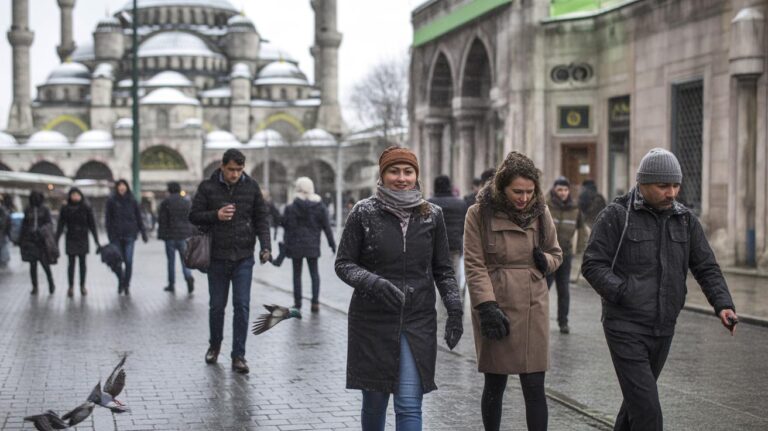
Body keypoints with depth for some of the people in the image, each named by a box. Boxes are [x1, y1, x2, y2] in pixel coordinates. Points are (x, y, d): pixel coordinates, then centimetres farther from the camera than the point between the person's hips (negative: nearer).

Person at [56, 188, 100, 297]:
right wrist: (55, 241, -4)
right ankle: (71, 287, 2)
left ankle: (82, 286, 15)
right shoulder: (65, 209, -1)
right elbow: (60, 226, 0)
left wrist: (97, 241, -2)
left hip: (83, 239, 0)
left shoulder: (86, 208, -3)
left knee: (82, 262, 6)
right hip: (71, 240, 0)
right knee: (71, 263, -3)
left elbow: (92, 225, -1)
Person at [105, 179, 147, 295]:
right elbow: (108, 219, 1)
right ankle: (121, 283, 22)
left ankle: (126, 285, 2)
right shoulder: (111, 201, 1)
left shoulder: (132, 201, 5)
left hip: (129, 234, 0)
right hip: (116, 235, 0)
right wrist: (110, 235, -6)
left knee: (129, 261, -8)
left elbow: (139, 218, 9)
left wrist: (143, 233, 6)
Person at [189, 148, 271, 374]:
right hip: (217, 256, 0)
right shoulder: (207, 187, -2)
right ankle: (215, 345, 33)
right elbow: (194, 216, 1)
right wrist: (216, 215, -16)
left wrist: (265, 246, -7)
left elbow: (261, 218, 5)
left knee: (242, 306, -5)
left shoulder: (251, 186, 2)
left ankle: (238, 356, 0)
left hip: (244, 257, 0)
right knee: (217, 305, 9)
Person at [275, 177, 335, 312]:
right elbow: (327, 227, 1)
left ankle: (297, 302, 10)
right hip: (312, 245, 2)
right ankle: (315, 302, 1)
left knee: (297, 274, 8)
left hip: (296, 245, -2)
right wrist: (332, 244, 6)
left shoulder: (291, 208, -8)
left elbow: (286, 226, -7)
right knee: (314, 272, 10)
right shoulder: (320, 207, -1)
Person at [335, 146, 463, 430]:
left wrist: (454, 309, -3)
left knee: (410, 405, -6)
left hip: (418, 322, 1)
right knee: (374, 400, 10)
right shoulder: (364, 213, -3)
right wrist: (375, 283, -21)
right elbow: (343, 264, -3)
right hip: (372, 321, -1)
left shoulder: (432, 215, 3)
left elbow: (443, 270, 10)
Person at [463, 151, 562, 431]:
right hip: (495, 309, -2)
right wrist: (487, 307, -16)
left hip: (533, 310, 2)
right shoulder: (480, 213, -5)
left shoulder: (540, 212, 4)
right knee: (495, 386, 9)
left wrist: (545, 261, -7)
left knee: (535, 389, -1)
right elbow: (474, 265, -8)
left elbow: (556, 253, 17)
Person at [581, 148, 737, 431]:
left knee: (637, 399, 18)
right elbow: (592, 265, -9)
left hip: (664, 329, 6)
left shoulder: (685, 220, 7)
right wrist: (623, 293, -22)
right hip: (626, 327, -5)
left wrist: (723, 304, -10)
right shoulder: (616, 216, -7)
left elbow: (706, 268, 7)